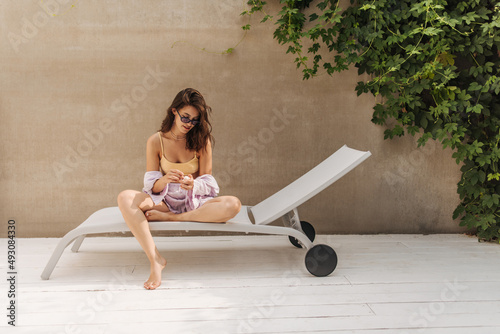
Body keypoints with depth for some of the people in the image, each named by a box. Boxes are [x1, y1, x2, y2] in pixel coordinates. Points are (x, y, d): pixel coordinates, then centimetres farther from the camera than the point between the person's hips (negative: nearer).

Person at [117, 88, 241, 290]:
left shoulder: (201, 140, 0)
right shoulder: (156, 141, -1)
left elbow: (207, 182, -1)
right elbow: (152, 185, -3)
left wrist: (193, 184, -26)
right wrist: (165, 179, -27)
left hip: (195, 202, 0)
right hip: (164, 201, 0)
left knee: (233, 205, -30)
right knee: (125, 198, -28)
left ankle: (168, 218, -23)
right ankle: (155, 260, -33)